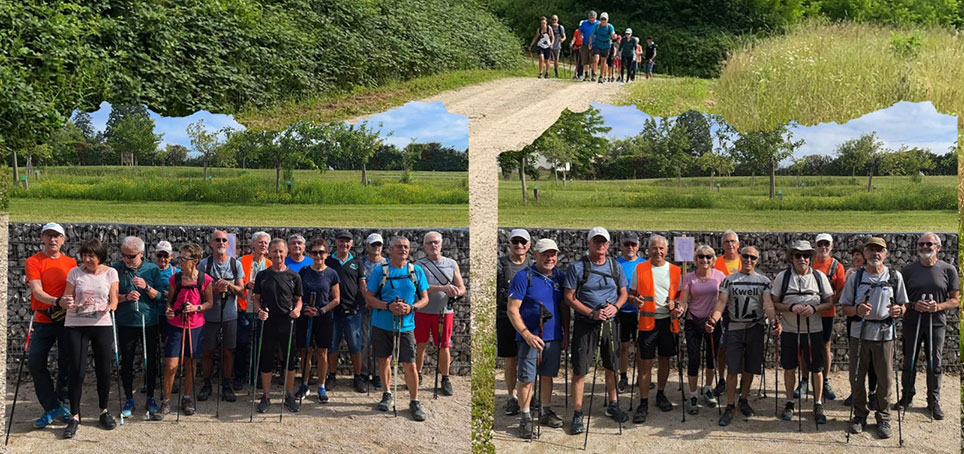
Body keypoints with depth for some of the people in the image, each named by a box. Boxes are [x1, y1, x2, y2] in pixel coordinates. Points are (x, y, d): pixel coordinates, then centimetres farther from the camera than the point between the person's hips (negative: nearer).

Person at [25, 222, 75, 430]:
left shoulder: (71, 263, 8)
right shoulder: (33, 262, -1)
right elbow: (36, 291, -13)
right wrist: (56, 301, -30)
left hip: (67, 320, 1)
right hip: (43, 321, -1)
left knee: (67, 363, 3)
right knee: (35, 362, -6)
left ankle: (60, 402, 20)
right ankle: (52, 408, 5)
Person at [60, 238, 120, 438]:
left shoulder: (110, 273, 4)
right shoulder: (75, 272, 3)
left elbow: (114, 300, 2)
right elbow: (65, 300, 2)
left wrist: (108, 308, -20)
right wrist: (66, 303, -22)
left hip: (102, 325, 1)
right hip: (76, 326, -1)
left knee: (104, 370, 4)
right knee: (77, 371, -4)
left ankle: (104, 410, 22)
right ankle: (74, 416, 5)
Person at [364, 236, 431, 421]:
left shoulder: (417, 271, 3)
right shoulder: (379, 271, -1)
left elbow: (424, 298, 6)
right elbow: (369, 297, -2)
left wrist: (412, 307, -14)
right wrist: (388, 306, -18)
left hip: (406, 326, 0)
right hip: (381, 324, 1)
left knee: (410, 365, -5)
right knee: (383, 360, 12)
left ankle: (414, 402, 9)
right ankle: (387, 395, 32)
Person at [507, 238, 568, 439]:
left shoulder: (560, 277, 8)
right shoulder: (524, 277, -9)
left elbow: (564, 308, 17)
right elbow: (512, 311, -12)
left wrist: (566, 334, 11)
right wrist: (527, 335, -19)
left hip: (554, 337, 5)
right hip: (531, 337, -5)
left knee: (547, 376, 15)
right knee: (527, 379, -1)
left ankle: (546, 412, 29)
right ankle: (526, 418, 11)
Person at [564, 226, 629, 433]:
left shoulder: (615, 266, 8)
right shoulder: (577, 267, -5)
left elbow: (623, 293, 13)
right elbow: (569, 297, -7)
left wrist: (615, 306, -9)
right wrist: (592, 313, -16)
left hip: (611, 322, 4)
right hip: (585, 324, -4)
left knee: (611, 367, 15)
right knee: (580, 370, -3)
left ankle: (612, 405, 32)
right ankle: (577, 414, 4)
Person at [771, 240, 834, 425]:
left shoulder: (819, 276, 3)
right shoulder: (782, 276, 0)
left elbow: (829, 302, 4)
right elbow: (774, 303, -1)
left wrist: (814, 308, -15)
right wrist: (791, 308, -18)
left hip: (813, 331, 0)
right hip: (789, 331, 0)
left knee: (817, 370, 3)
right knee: (789, 368, 9)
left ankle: (818, 405, 17)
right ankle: (789, 403, 23)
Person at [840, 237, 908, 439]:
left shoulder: (895, 276, 3)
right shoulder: (855, 277, 4)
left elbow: (903, 306, 7)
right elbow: (844, 307, 4)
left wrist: (898, 310, -17)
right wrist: (857, 310, -18)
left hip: (885, 333, -1)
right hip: (859, 333, 1)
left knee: (885, 379, 4)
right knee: (857, 377, 7)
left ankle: (883, 419, 18)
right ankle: (860, 415, 23)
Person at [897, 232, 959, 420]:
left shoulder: (948, 270, 0)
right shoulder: (908, 270, 2)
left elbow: (955, 300, 2)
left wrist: (938, 306, -16)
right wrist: (913, 305, -14)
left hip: (936, 323, -1)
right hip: (912, 323, 1)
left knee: (935, 364, 6)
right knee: (909, 362, 8)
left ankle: (934, 401, 19)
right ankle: (907, 396, 24)